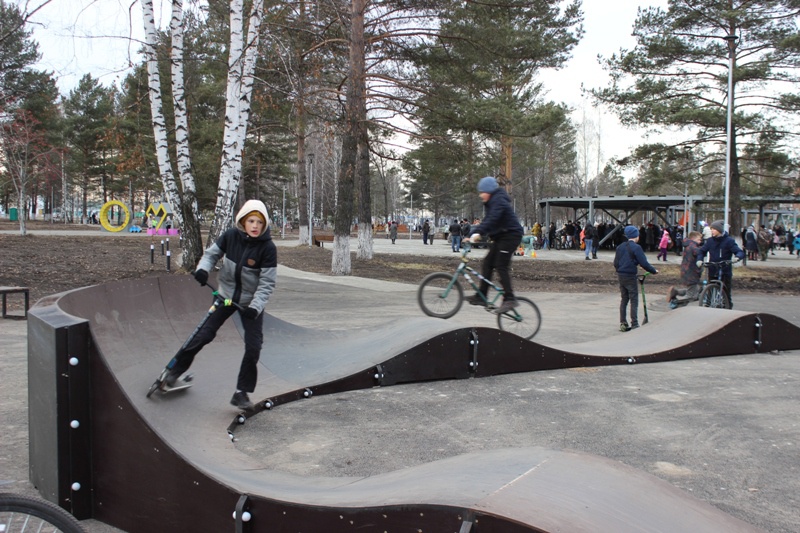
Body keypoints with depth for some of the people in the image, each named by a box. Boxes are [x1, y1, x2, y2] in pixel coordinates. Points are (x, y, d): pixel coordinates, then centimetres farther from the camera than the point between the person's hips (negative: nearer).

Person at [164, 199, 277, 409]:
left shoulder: (268, 248, -20)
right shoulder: (231, 236, -13)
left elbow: (267, 283, -19)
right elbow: (212, 253, 1)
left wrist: (255, 307, -30)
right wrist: (203, 268, -20)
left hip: (251, 302, -1)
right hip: (225, 295, 2)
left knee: (253, 347, -6)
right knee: (204, 334, 2)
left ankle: (241, 392, 9)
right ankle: (176, 369, 23)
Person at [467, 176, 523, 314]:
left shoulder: (499, 201, -16)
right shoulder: (490, 203, 16)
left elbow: (492, 219, -31)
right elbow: (487, 221, 16)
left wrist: (478, 233, -42)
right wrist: (474, 234, 4)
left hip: (511, 235, -10)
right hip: (501, 237, 10)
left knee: (501, 266, -16)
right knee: (487, 264, 4)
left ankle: (509, 299, -16)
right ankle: (481, 296, 5)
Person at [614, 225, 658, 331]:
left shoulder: (620, 247, 9)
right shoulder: (636, 247, -12)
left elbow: (615, 263, 12)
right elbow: (644, 263, -15)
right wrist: (654, 271, -3)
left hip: (621, 276, 7)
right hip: (630, 276, -7)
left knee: (623, 300, 13)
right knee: (634, 301, -1)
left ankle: (623, 324, 14)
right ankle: (634, 324, -2)